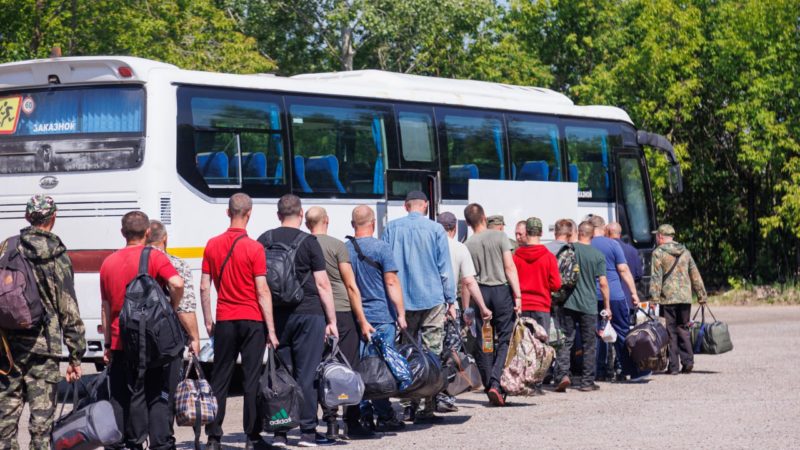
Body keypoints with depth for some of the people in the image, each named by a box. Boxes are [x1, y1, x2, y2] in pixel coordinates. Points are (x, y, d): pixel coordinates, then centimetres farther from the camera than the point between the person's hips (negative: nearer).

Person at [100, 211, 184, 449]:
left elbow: (106, 308, 13)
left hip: (121, 343, 4)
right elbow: (177, 284, -24)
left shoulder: (109, 262, 8)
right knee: (159, 398, 3)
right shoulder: (154, 257, -7)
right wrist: (172, 308, -6)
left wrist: (108, 345, 19)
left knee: (122, 399, 10)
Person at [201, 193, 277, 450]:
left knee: (220, 380, 8)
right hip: (252, 321, -3)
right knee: (252, 379, 1)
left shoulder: (212, 245, 2)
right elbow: (262, 291, -10)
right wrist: (271, 329, -7)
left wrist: (208, 321, 13)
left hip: (224, 321, 3)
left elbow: (204, 287, 4)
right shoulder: (254, 248, -9)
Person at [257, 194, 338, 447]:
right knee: (307, 374, 1)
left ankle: (279, 432, 7)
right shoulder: (308, 242, -4)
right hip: (309, 313, -3)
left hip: (277, 315, 3)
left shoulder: (264, 241, 5)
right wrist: (332, 321, -1)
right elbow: (322, 284, -6)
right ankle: (307, 431, 2)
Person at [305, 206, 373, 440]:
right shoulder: (336, 246, -6)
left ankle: (330, 422, 2)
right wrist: (363, 320, -5)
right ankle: (351, 423, 5)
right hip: (342, 313, -3)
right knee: (349, 368, 3)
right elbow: (351, 286, -8)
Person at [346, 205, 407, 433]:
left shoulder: (344, 249, 5)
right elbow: (391, 282, -11)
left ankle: (364, 415, 6)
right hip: (381, 316, -4)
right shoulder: (381, 248, -8)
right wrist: (401, 313, -8)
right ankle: (384, 416, 2)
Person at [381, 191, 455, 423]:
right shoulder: (435, 229, -3)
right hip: (432, 299, -2)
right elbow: (445, 268, -1)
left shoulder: (392, 228, 3)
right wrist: (451, 301, 5)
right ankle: (427, 408, -4)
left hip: (401, 300, 2)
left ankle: (407, 406, 7)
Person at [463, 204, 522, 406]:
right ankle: (496, 383, -16)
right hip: (502, 290, -2)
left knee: (483, 344, 8)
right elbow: (510, 267, -8)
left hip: (480, 292, 2)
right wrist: (517, 295, -7)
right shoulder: (499, 236, -3)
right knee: (506, 340, 0)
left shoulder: (467, 245, 1)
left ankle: (489, 388, 10)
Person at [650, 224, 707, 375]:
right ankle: (688, 362, 5)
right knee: (683, 329, 13)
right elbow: (695, 275, 16)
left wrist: (654, 298, -12)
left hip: (668, 298, -5)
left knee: (670, 332, 0)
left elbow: (656, 277, -10)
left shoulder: (658, 252, -3)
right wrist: (701, 294, 21)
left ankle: (673, 366, -1)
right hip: (685, 297, 5)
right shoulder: (685, 251, 14)